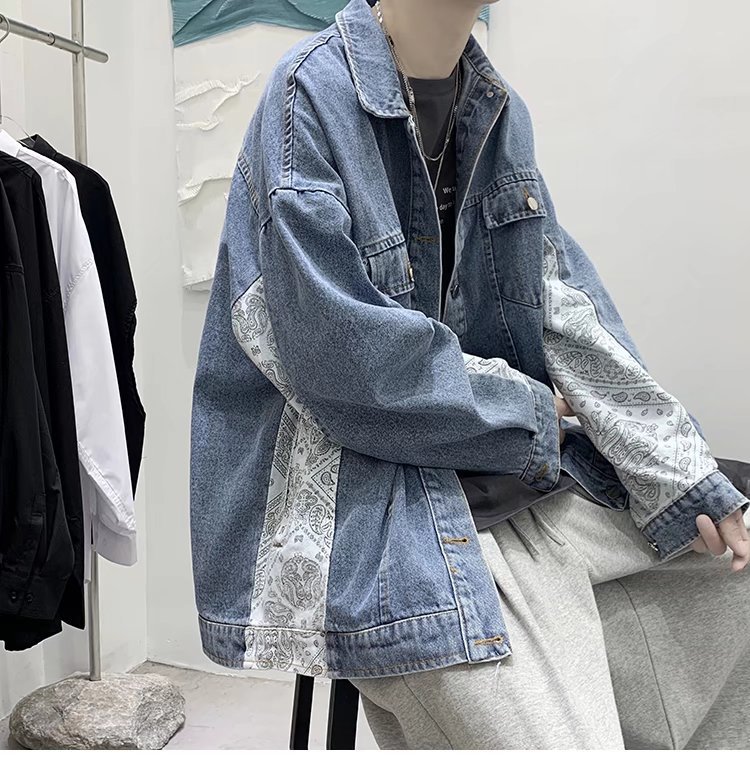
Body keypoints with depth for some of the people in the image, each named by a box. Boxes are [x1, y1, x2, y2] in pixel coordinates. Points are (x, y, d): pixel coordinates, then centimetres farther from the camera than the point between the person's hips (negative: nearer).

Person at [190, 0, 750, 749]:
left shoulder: (499, 107, 7)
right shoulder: (311, 92, -14)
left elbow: (567, 308, 4)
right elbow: (345, 358, -21)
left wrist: (684, 481, -2)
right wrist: (528, 416, -8)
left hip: (526, 476, 8)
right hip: (370, 493, -7)